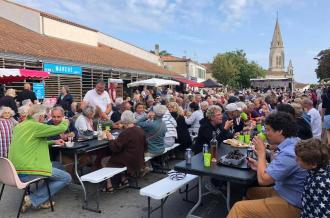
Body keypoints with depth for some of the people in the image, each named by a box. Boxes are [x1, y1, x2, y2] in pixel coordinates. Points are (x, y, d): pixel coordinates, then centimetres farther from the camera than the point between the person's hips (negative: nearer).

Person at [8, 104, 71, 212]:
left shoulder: (20, 126, 14)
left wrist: (54, 142, 28)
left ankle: (41, 201, 20)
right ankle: (32, 199, -2)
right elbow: (61, 128, -10)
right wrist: (65, 122, 12)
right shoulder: (35, 126, -14)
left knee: (58, 166, 24)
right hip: (26, 172, -9)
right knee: (66, 178, -1)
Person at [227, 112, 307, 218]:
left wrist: (261, 153, -15)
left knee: (239, 208, -13)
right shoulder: (293, 142, 2)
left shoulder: (288, 153, -29)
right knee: (250, 191, 21)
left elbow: (263, 179, -25)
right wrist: (260, 166, 1)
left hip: (290, 204, -10)